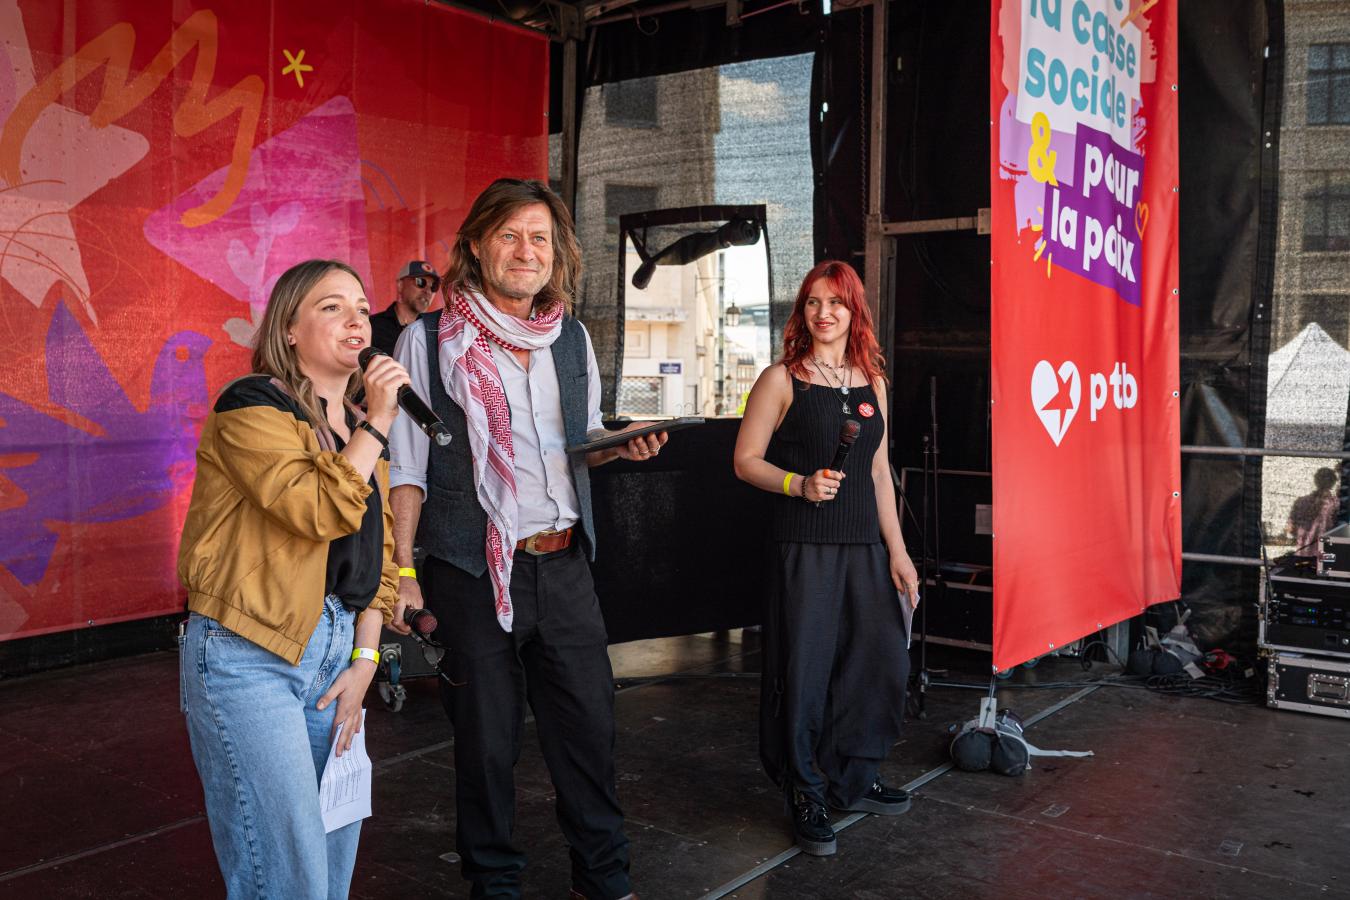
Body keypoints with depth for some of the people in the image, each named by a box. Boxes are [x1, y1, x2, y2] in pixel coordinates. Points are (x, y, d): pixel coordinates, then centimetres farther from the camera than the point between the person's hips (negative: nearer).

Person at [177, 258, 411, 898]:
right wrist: (376, 426, -15)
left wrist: (363, 661, 7)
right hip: (248, 658, -7)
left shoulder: (358, 426, 14)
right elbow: (322, 511, -23)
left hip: (333, 651, 7)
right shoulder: (252, 407, -9)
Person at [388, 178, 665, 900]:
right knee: (486, 736, 7)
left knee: (589, 722, 9)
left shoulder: (571, 338, 10)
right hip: (472, 570, -4)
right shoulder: (428, 341, -4)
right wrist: (403, 574, -10)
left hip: (563, 565, 4)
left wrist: (622, 446, -2)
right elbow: (406, 469, -4)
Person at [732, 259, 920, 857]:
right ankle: (806, 796, 16)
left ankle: (853, 779, 28)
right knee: (805, 670, -1)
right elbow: (746, 460, -3)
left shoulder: (872, 382, 12)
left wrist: (896, 550, 11)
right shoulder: (782, 379, -2)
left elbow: (878, 472, 15)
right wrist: (800, 484, -19)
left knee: (881, 661, 8)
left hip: (865, 544, 5)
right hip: (805, 546, -5)